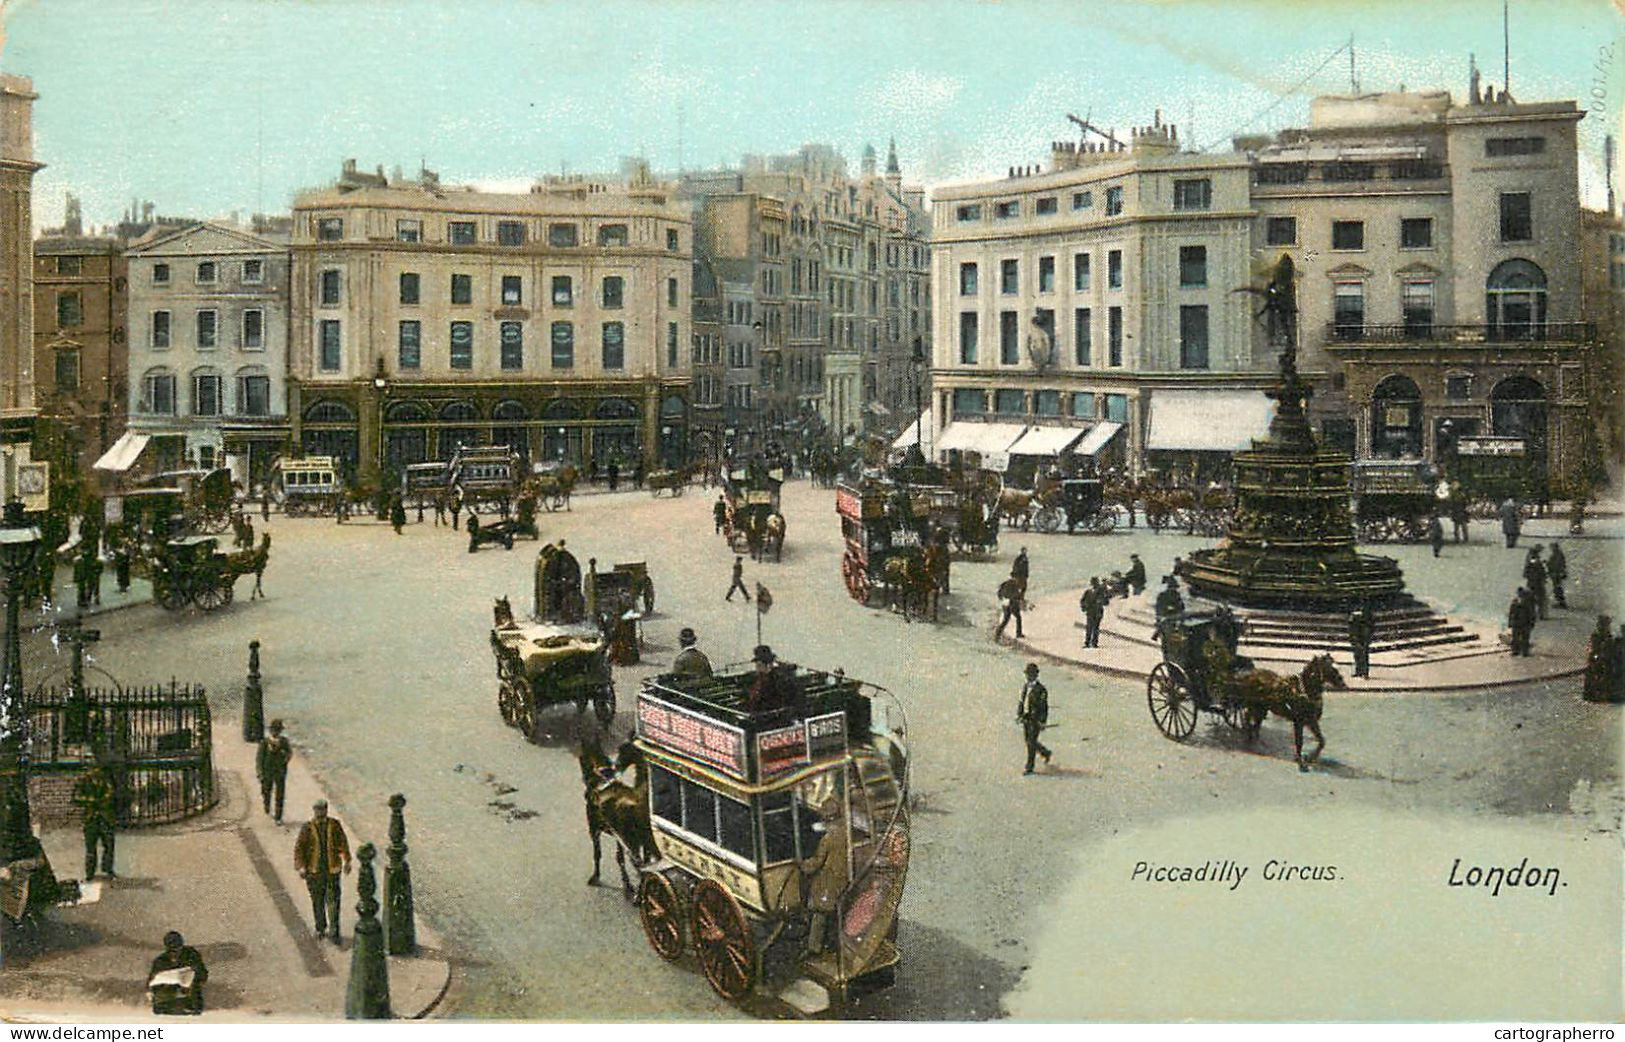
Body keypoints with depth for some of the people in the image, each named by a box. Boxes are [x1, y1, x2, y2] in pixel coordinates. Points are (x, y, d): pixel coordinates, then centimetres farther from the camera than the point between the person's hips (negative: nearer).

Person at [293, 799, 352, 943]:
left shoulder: (334, 825, -3)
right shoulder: (308, 828, -7)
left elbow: (343, 842, 7)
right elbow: (299, 847, -4)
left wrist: (347, 861, 6)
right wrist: (301, 866, -12)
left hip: (333, 869, 0)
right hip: (314, 871, 0)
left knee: (333, 900, -1)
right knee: (317, 901, 13)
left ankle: (333, 930, 7)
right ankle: (320, 928, 30)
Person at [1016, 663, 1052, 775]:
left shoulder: (1041, 689, -16)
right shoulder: (1025, 686, 6)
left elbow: (1044, 706, -15)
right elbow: (1021, 702, 14)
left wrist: (1043, 723, -16)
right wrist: (1018, 715, 7)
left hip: (1035, 720, -8)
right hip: (1026, 718, 8)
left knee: (1031, 743, -6)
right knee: (1029, 741, 17)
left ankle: (1029, 768, 2)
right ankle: (1045, 753, 43)